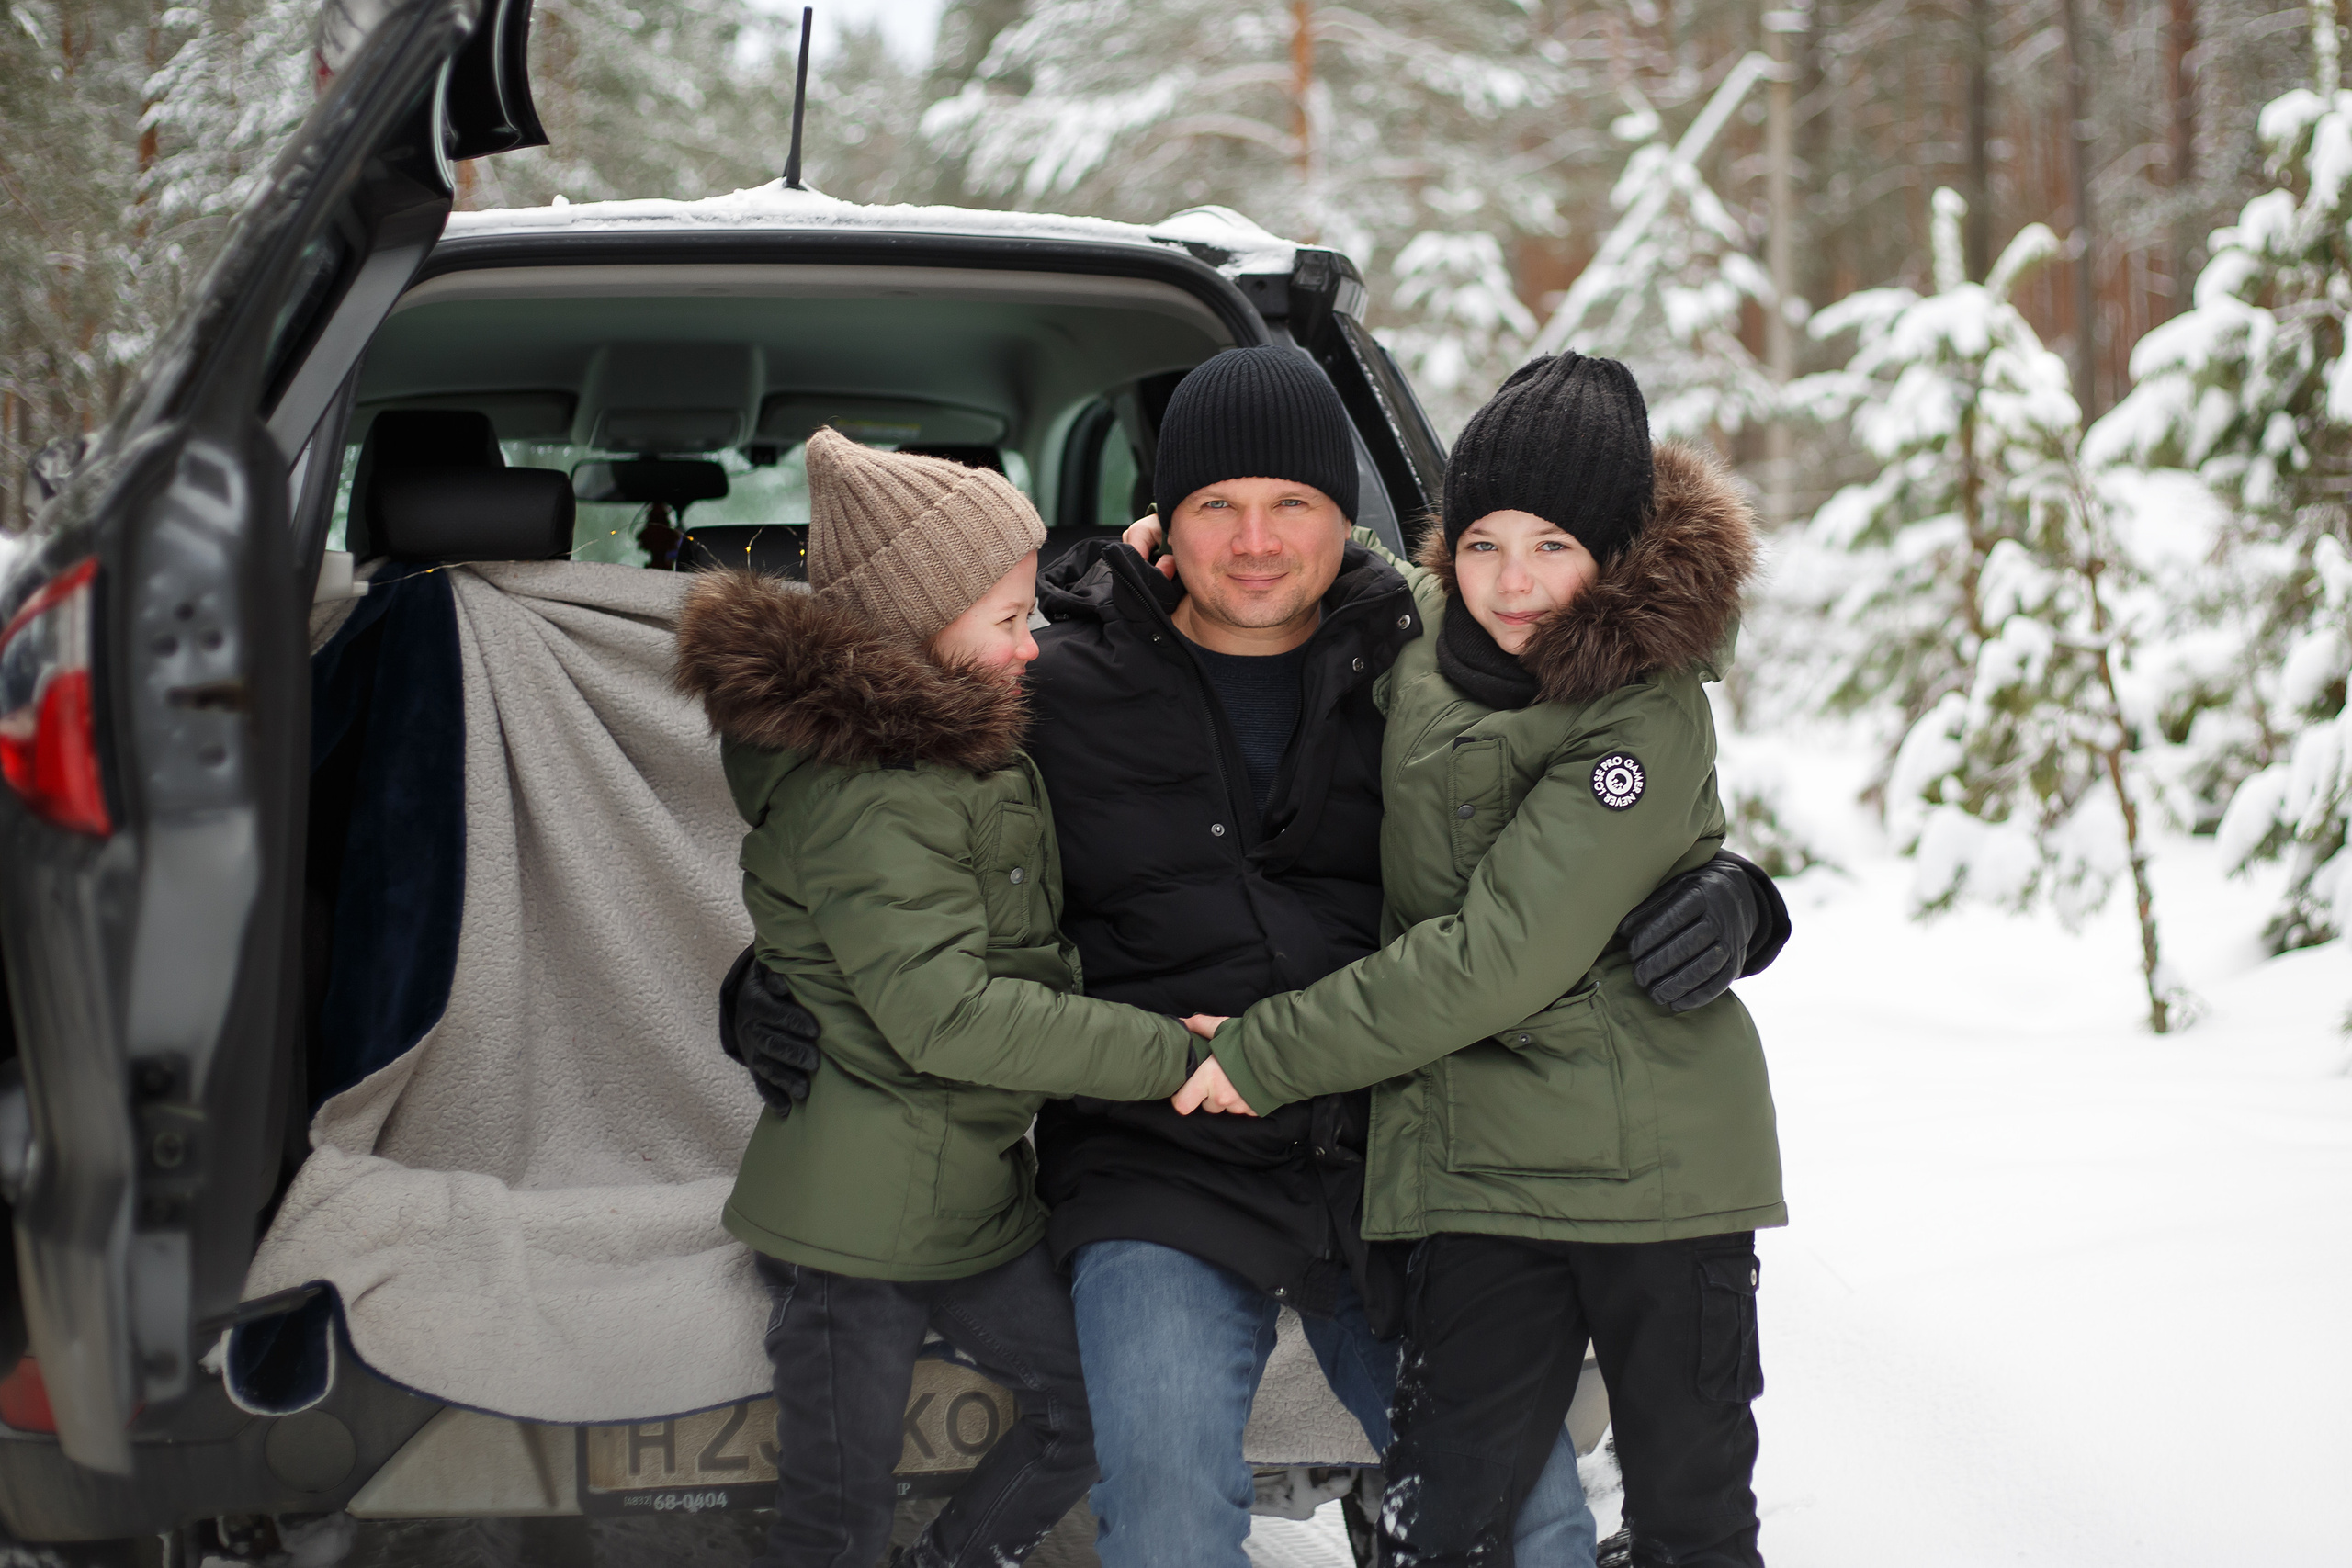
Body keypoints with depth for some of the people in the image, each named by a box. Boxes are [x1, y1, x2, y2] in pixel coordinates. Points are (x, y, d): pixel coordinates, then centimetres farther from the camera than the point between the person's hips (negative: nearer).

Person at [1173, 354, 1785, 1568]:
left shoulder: (1648, 714, -14)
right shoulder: (1412, 659, 5)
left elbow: (1503, 954, -19)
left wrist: (1269, 1054, -14)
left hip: (1658, 1161, -4)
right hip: (1481, 1164, 4)